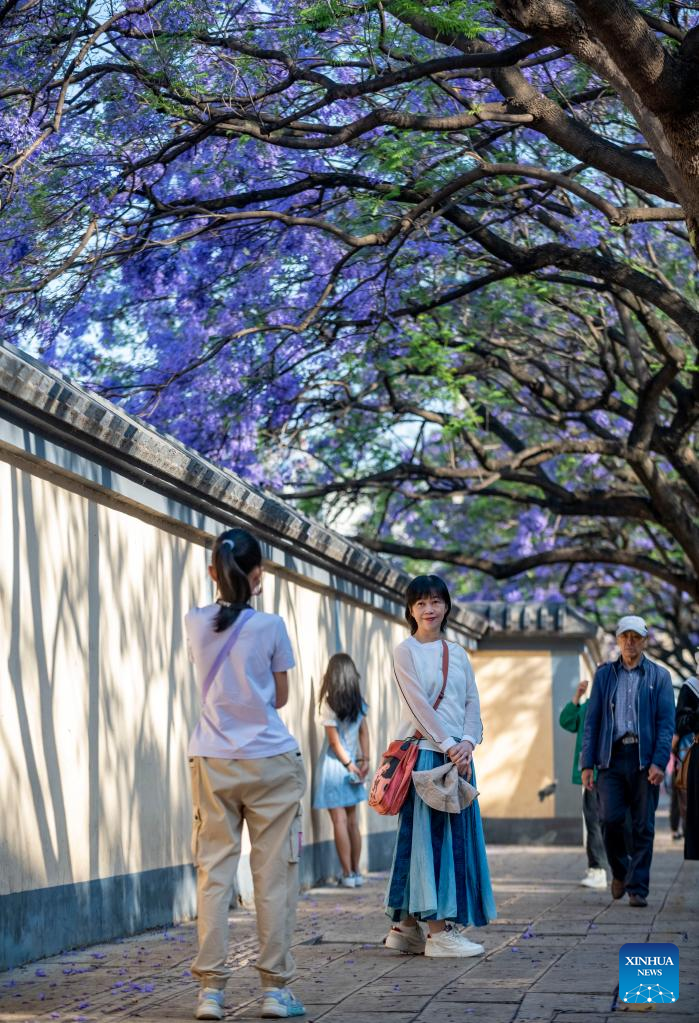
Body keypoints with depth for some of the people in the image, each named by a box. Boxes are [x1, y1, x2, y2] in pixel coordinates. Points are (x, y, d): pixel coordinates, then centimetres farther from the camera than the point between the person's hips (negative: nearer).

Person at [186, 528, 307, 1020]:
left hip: (212, 762, 3)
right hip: (270, 762, -3)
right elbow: (281, 697, 4)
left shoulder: (195, 624, 0)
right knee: (274, 877, 3)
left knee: (213, 873, 5)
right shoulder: (270, 627, -8)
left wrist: (234, 589, 20)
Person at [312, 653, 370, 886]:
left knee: (339, 821, -3)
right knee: (352, 820, 12)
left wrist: (349, 764, -4)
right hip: (351, 765, 5)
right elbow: (364, 731, 4)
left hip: (335, 764, -5)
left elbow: (335, 741, -12)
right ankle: (356, 872, 15)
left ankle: (348, 875, -3)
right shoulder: (358, 702, 3)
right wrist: (364, 760, 3)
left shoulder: (329, 703, -13)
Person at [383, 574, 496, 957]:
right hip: (425, 752, -7)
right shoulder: (406, 651, -1)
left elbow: (472, 704, 10)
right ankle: (437, 932, -6)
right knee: (427, 835, -7)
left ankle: (405, 926, 11)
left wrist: (467, 742, -8)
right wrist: (448, 746, -15)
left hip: (457, 754, 7)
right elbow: (419, 704, -10)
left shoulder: (458, 654, 17)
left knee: (456, 836, 5)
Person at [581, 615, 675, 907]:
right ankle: (620, 872, 16)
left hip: (644, 759, -1)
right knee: (609, 818, -10)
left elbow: (666, 722, 1)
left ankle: (637, 889, 6)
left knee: (643, 826, -1)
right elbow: (591, 720, 10)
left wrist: (659, 762, -11)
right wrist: (587, 763, 2)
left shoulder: (659, 676, 8)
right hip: (612, 756, 1)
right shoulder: (604, 674, 13)